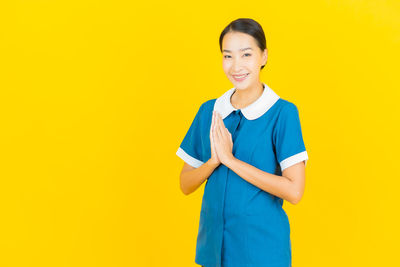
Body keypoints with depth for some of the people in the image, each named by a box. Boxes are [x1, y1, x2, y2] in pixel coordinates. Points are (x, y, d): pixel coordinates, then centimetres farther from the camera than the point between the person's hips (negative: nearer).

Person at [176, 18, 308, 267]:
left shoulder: (283, 112, -11)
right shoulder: (209, 111, 3)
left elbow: (294, 191, -18)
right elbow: (186, 185, 4)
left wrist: (230, 159, -18)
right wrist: (214, 161, -15)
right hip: (214, 244, 4)